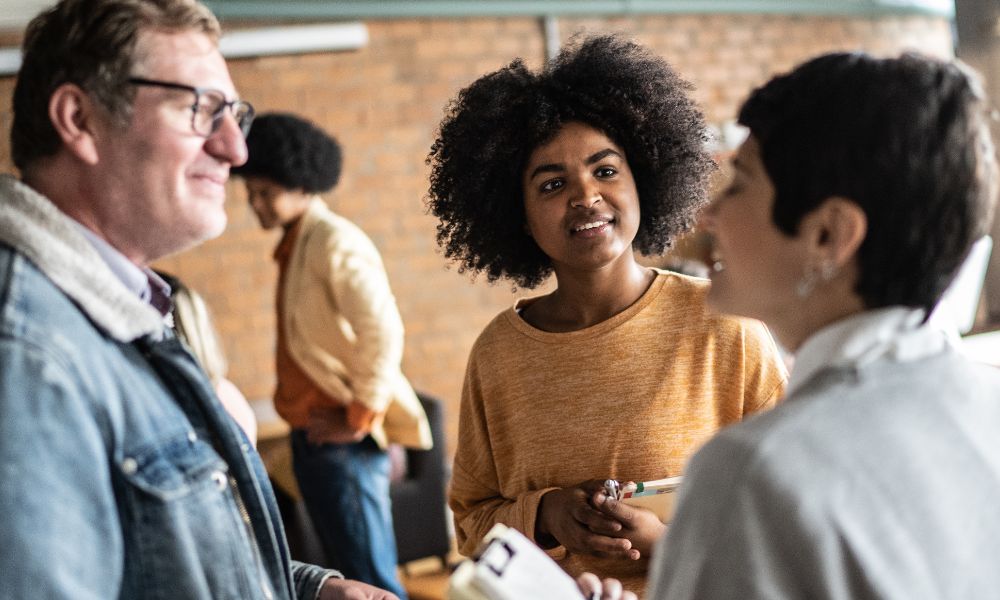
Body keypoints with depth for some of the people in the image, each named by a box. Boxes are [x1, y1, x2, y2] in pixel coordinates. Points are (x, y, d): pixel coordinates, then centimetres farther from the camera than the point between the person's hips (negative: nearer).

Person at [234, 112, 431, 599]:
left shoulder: (335, 242, -14)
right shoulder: (294, 245, 13)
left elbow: (383, 331, -22)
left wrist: (359, 419, -17)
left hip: (342, 439, -9)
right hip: (312, 435, 9)